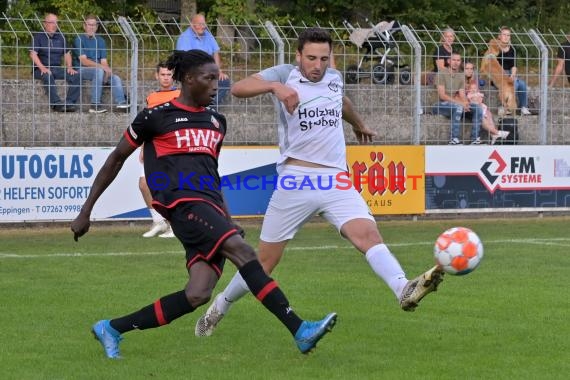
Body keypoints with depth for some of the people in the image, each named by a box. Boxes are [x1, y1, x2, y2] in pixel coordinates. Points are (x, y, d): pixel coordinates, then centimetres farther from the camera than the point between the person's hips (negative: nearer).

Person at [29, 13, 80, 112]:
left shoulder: (60, 37, 18)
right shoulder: (38, 37, 1)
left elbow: (67, 54, 20)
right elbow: (33, 54, -10)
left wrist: (69, 67, 0)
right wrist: (42, 68, -25)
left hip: (57, 68, 5)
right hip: (41, 69, -5)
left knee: (75, 77, -20)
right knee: (48, 76, -39)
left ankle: (69, 103, -26)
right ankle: (56, 103, -44)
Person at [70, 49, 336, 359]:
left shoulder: (216, 122, 22)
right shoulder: (156, 116, 4)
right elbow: (116, 160, 10)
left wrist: (228, 221, 25)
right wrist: (85, 212, 10)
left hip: (211, 208, 7)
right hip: (183, 202, -7)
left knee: (197, 295, -12)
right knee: (241, 250, -27)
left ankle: (112, 329, 1)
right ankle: (299, 330, -31)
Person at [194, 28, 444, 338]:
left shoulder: (334, 78, 13)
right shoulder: (285, 74, -2)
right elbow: (238, 89, -18)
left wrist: (359, 125, 57)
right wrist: (275, 86, -34)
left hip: (336, 181, 3)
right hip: (295, 181, -3)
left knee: (367, 233, -22)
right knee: (265, 261, 4)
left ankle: (404, 290, -42)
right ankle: (218, 309, 25)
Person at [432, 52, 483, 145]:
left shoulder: (461, 76, 13)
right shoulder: (442, 74, -7)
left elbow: (462, 96, 6)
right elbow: (442, 95, -16)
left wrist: (465, 103, -19)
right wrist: (459, 102, -24)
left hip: (457, 104, 7)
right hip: (441, 105, -7)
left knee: (478, 107, -11)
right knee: (458, 107, -37)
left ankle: (475, 138, -15)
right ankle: (454, 139, -37)